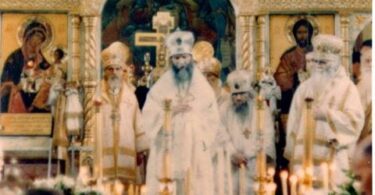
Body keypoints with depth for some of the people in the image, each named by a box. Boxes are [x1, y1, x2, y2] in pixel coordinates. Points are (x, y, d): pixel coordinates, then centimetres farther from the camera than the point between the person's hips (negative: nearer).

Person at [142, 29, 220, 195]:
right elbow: (148, 117, -3)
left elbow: (213, 119, 7)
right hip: (167, 150, -1)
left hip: (196, 151, 1)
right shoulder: (160, 87, 2)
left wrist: (203, 141, -3)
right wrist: (171, 111, -13)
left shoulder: (203, 86, 8)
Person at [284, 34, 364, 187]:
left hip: (330, 157, -3)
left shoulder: (346, 87, 2)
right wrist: (290, 151, 6)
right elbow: (294, 121, 11)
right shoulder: (304, 88, 13)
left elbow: (355, 119, -8)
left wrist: (327, 114, -15)